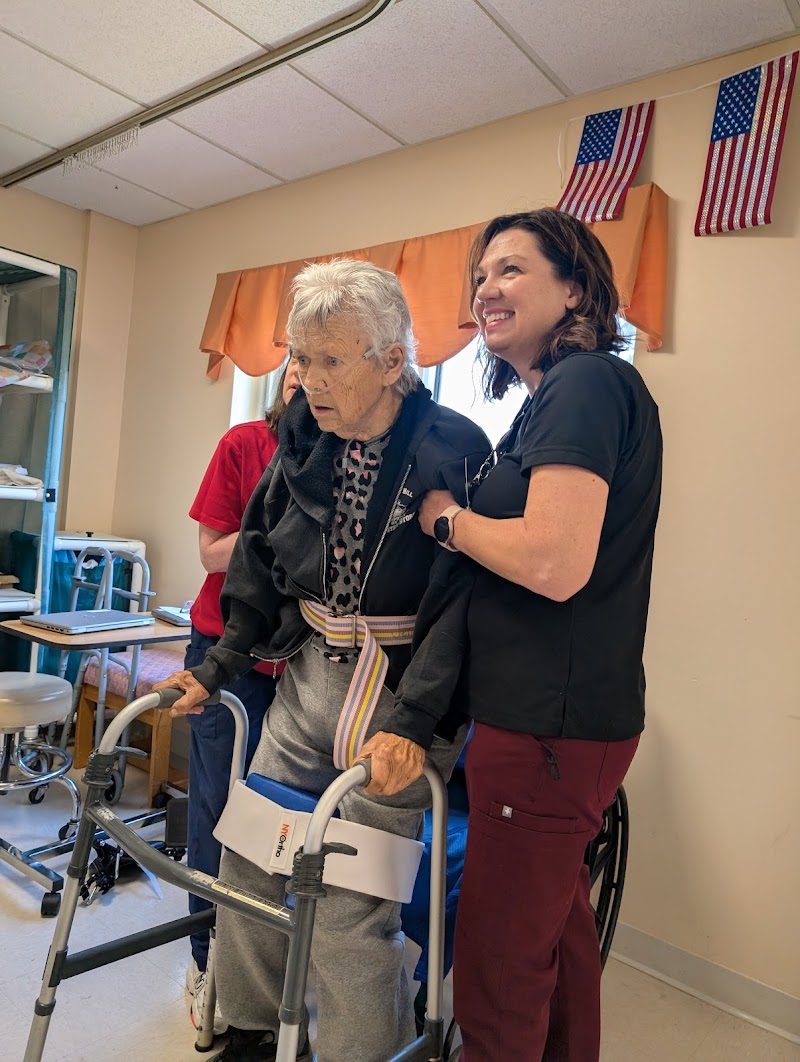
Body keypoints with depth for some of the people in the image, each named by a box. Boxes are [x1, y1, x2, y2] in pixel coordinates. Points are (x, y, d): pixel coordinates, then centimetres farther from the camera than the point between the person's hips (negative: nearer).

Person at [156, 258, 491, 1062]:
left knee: (350, 905, -2)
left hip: (405, 693, -6)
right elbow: (261, 562, 11)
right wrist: (220, 667, 7)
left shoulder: (454, 449, -15)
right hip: (310, 672, 6)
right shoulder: (304, 441, 3)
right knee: (249, 854, 13)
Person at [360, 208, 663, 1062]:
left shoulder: (587, 382, -14)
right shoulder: (549, 401, 17)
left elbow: (556, 563, -26)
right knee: (558, 928, 25)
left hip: (549, 725, -10)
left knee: (498, 975, 5)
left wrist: (447, 518, -10)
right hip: (562, 716, 10)